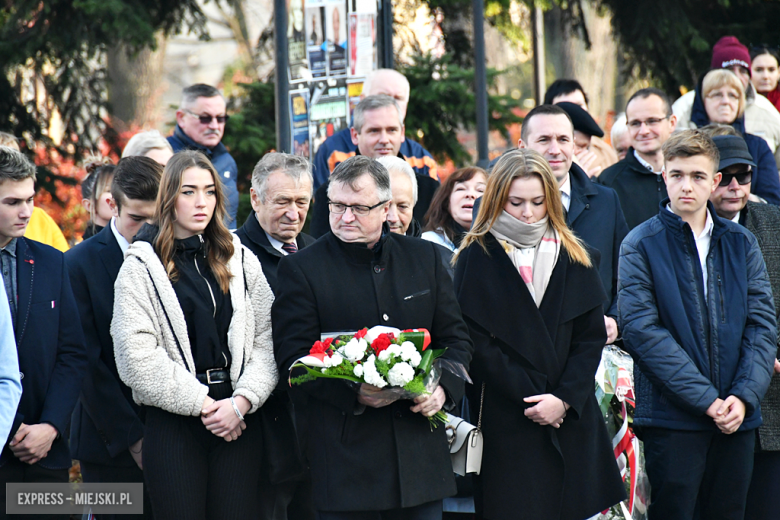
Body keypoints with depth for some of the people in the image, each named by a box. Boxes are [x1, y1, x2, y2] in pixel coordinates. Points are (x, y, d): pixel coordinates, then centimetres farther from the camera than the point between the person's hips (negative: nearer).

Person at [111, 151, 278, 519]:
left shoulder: (240, 261, 12)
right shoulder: (141, 265, 1)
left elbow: (264, 339, 6)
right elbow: (137, 354, -7)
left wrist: (242, 402, -8)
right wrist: (201, 403, -9)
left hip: (238, 420, 3)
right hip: (172, 422, -3)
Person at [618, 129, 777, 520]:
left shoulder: (741, 244, 10)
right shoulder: (641, 245, -2)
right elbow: (641, 330, -10)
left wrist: (744, 396, -9)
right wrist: (706, 399, -16)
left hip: (738, 417, 4)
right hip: (671, 418, -4)